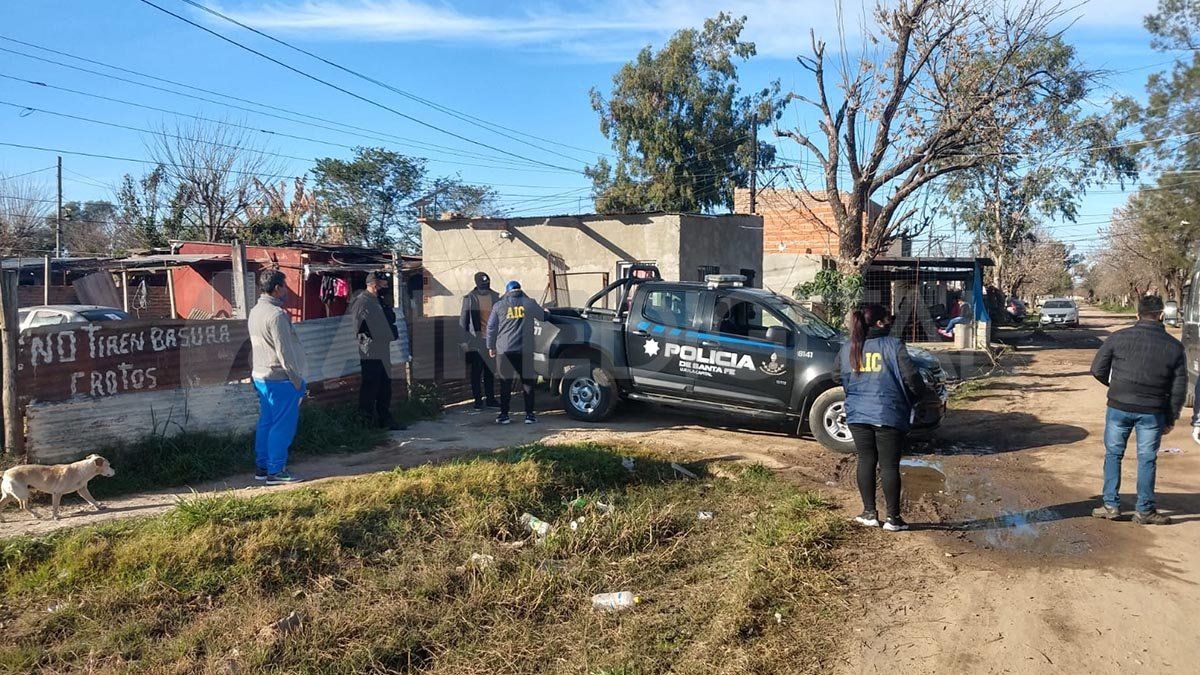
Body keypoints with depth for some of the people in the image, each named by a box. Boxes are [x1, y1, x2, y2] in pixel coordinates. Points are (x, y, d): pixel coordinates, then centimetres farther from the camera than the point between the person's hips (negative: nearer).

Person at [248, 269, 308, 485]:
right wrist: (296, 378, -13)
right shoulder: (276, 314, -18)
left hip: (261, 376, 10)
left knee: (266, 422, 15)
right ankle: (275, 471, 0)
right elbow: (284, 351, -19)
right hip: (280, 378, -10)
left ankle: (261, 467, 21)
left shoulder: (255, 312, 11)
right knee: (282, 426, -3)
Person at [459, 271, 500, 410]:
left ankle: (490, 399, 18)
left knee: (490, 371, 10)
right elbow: (463, 320, -1)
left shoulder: (495, 297, 7)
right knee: (476, 372, 1)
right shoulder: (470, 298, -3)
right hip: (476, 341, -3)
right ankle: (478, 400, 7)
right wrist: (464, 338, -5)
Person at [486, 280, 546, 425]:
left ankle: (504, 414, 8)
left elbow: (491, 328, 7)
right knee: (527, 382, 7)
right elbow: (543, 316, 17)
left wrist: (491, 346, 17)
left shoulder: (499, 306, 4)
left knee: (506, 382, 7)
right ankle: (529, 414, 6)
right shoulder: (529, 303, 3)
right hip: (525, 350, 0)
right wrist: (547, 312, 41)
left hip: (504, 350, 0)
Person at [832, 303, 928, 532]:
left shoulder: (848, 348, 6)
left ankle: (869, 513, 16)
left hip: (857, 414, 4)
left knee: (866, 461, 12)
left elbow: (837, 378, 16)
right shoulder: (894, 346, -8)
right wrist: (918, 394, 11)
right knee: (889, 465, 3)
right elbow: (911, 377, -10)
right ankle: (893, 518, 8)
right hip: (889, 415, -3)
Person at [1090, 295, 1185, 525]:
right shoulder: (1174, 347, -1)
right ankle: (1144, 510, 16)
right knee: (1147, 460, 9)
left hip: (1119, 407, 0)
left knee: (1113, 454, 12)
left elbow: (1097, 370, -2)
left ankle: (1111, 505, 14)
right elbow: (1179, 388, 3)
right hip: (1152, 412, 0)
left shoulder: (1119, 337, -5)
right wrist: (1171, 418, 12)